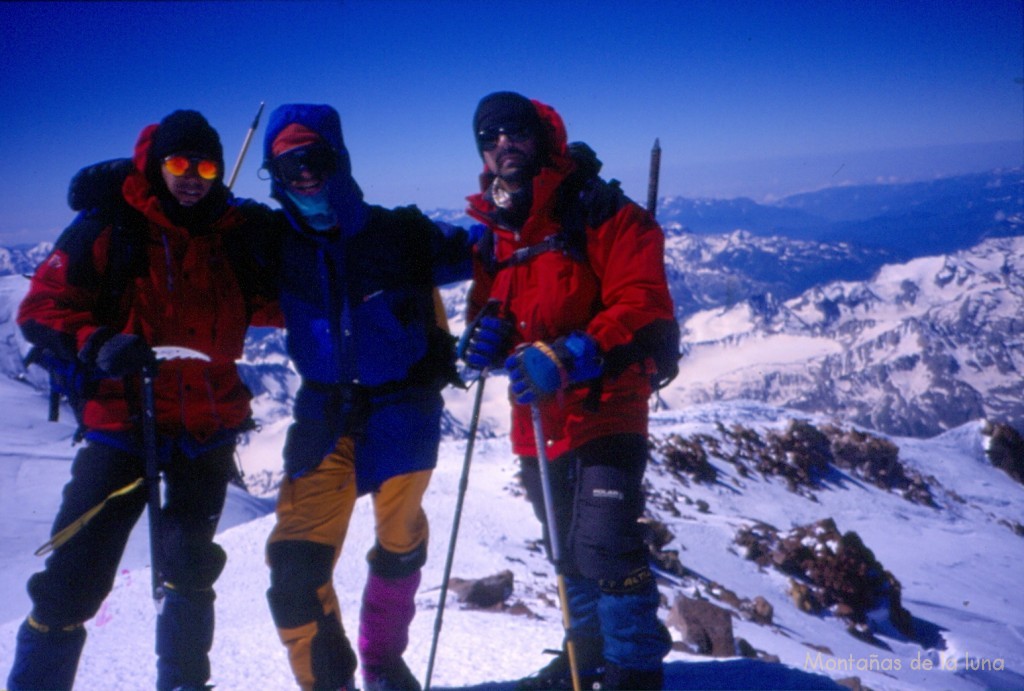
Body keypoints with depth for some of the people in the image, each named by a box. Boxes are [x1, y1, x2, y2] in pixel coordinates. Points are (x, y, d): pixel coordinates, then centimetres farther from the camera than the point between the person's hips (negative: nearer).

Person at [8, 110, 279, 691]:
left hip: (207, 427, 2)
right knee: (73, 577, -3)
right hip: (123, 422, -2)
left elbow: (269, 299, 15)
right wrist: (98, 345, -24)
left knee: (191, 570, 12)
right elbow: (41, 307, -7)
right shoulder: (110, 229, -7)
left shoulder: (242, 232, 0)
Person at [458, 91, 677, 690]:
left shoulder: (597, 211, -11)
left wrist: (567, 357, -31)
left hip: (605, 407, -7)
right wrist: (486, 335, -8)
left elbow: (643, 308, -19)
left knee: (605, 544, -13)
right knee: (569, 549, 20)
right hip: (537, 417, 7)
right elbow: (488, 309, 17)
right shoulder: (493, 232, 10)